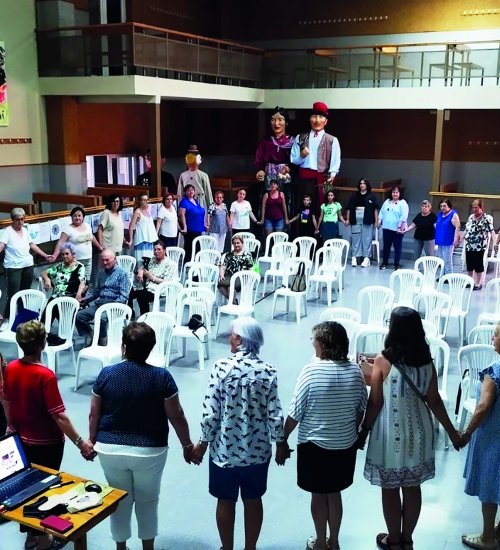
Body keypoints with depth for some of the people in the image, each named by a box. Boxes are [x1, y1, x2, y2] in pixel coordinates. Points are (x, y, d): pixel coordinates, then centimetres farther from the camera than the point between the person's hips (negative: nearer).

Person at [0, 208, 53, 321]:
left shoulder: (25, 230, 11)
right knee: (13, 295, -11)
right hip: (13, 267, -6)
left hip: (28, 266, 6)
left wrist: (45, 256, 22)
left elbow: (32, 245, 20)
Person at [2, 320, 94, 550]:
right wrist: (80, 442, -23)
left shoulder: (10, 368, -7)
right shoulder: (45, 376, -28)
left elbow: (7, 401, 7)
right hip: (46, 443, -6)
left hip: (21, 438, 6)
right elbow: (59, 416, -28)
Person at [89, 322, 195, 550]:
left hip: (110, 449, 2)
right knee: (147, 500, 20)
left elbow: (94, 414, 0)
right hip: (149, 451, -1)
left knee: (119, 500, 20)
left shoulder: (106, 374, -9)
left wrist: (92, 440, 17)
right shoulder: (162, 377, -14)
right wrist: (187, 445, 6)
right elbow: (176, 416, -8)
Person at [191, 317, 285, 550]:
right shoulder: (268, 372, -10)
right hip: (257, 450, 2)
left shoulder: (222, 367, -16)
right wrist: (280, 443, 9)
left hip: (224, 449, -2)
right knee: (253, 501, 20)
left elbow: (211, 412, -15)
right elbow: (275, 416, -8)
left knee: (226, 502, 17)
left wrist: (203, 443, 0)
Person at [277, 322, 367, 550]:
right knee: (334, 493, 20)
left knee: (318, 495, 15)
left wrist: (282, 442, -3)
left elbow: (294, 413, -16)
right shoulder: (355, 371, -8)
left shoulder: (311, 371, -20)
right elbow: (361, 410, 4)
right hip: (345, 445, 4)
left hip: (314, 445, -4)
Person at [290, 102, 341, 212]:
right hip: (304, 178, 1)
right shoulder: (300, 138, 14)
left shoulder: (332, 140, 9)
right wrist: (301, 156, -9)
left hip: (322, 179, -1)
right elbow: (293, 160, 10)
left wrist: (332, 176, -14)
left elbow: (335, 162, 1)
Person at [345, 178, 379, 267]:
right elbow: (349, 208, 9)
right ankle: (354, 257, 9)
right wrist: (347, 219, 5)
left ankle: (366, 258, 5)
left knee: (367, 238, 0)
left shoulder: (371, 196, 4)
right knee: (355, 238, 4)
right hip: (356, 219, 2)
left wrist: (376, 220, -2)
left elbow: (376, 209, 2)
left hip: (367, 220, -2)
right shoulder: (354, 195, 9)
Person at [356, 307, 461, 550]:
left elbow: (375, 403, -13)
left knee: (390, 489, 13)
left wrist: (363, 431, 0)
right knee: (412, 488, 17)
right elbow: (434, 401, 0)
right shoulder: (427, 362, -5)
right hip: (418, 432, 4)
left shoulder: (383, 361, -17)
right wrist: (451, 431, 13)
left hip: (390, 433, -4)